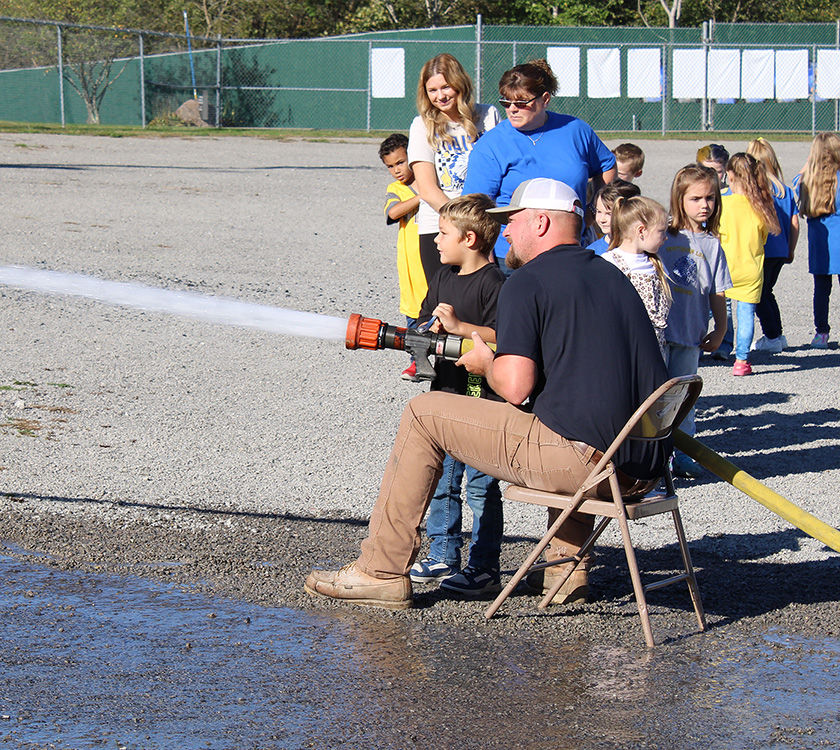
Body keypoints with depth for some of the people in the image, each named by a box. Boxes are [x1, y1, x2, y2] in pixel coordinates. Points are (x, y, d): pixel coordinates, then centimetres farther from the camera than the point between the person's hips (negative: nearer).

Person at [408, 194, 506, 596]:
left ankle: (484, 567, 3)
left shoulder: (493, 283, -11)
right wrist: (429, 330, -2)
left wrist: (457, 325, -24)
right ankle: (443, 557, 24)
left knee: (481, 486, -3)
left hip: (482, 399, -8)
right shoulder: (444, 278, 13)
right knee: (440, 482, 13)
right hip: (446, 394, 8)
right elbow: (425, 325, 19)